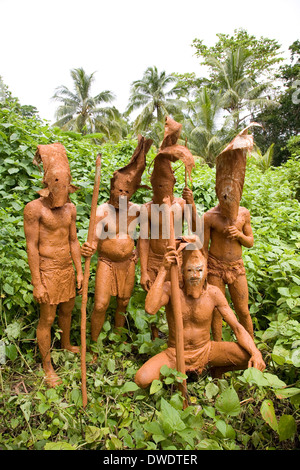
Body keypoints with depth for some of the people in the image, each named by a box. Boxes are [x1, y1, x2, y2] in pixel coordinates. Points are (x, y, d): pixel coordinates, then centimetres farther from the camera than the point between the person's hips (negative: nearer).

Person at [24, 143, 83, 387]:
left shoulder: (70, 208, 3)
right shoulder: (34, 208, -15)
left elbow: (73, 241, 8)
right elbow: (31, 247, -14)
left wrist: (79, 271, 8)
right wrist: (37, 283, -14)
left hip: (68, 268, 6)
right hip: (47, 272, -6)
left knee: (67, 310, 21)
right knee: (47, 319, 6)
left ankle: (66, 344, 46)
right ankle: (48, 366, 24)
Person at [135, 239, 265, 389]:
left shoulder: (213, 292, -15)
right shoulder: (170, 288, -22)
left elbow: (237, 327, -11)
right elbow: (150, 309, -42)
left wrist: (256, 353, -28)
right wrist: (164, 269, -44)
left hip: (206, 349, 2)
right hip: (176, 353, -1)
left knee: (252, 357, -17)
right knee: (142, 379, -28)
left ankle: (218, 369, 14)